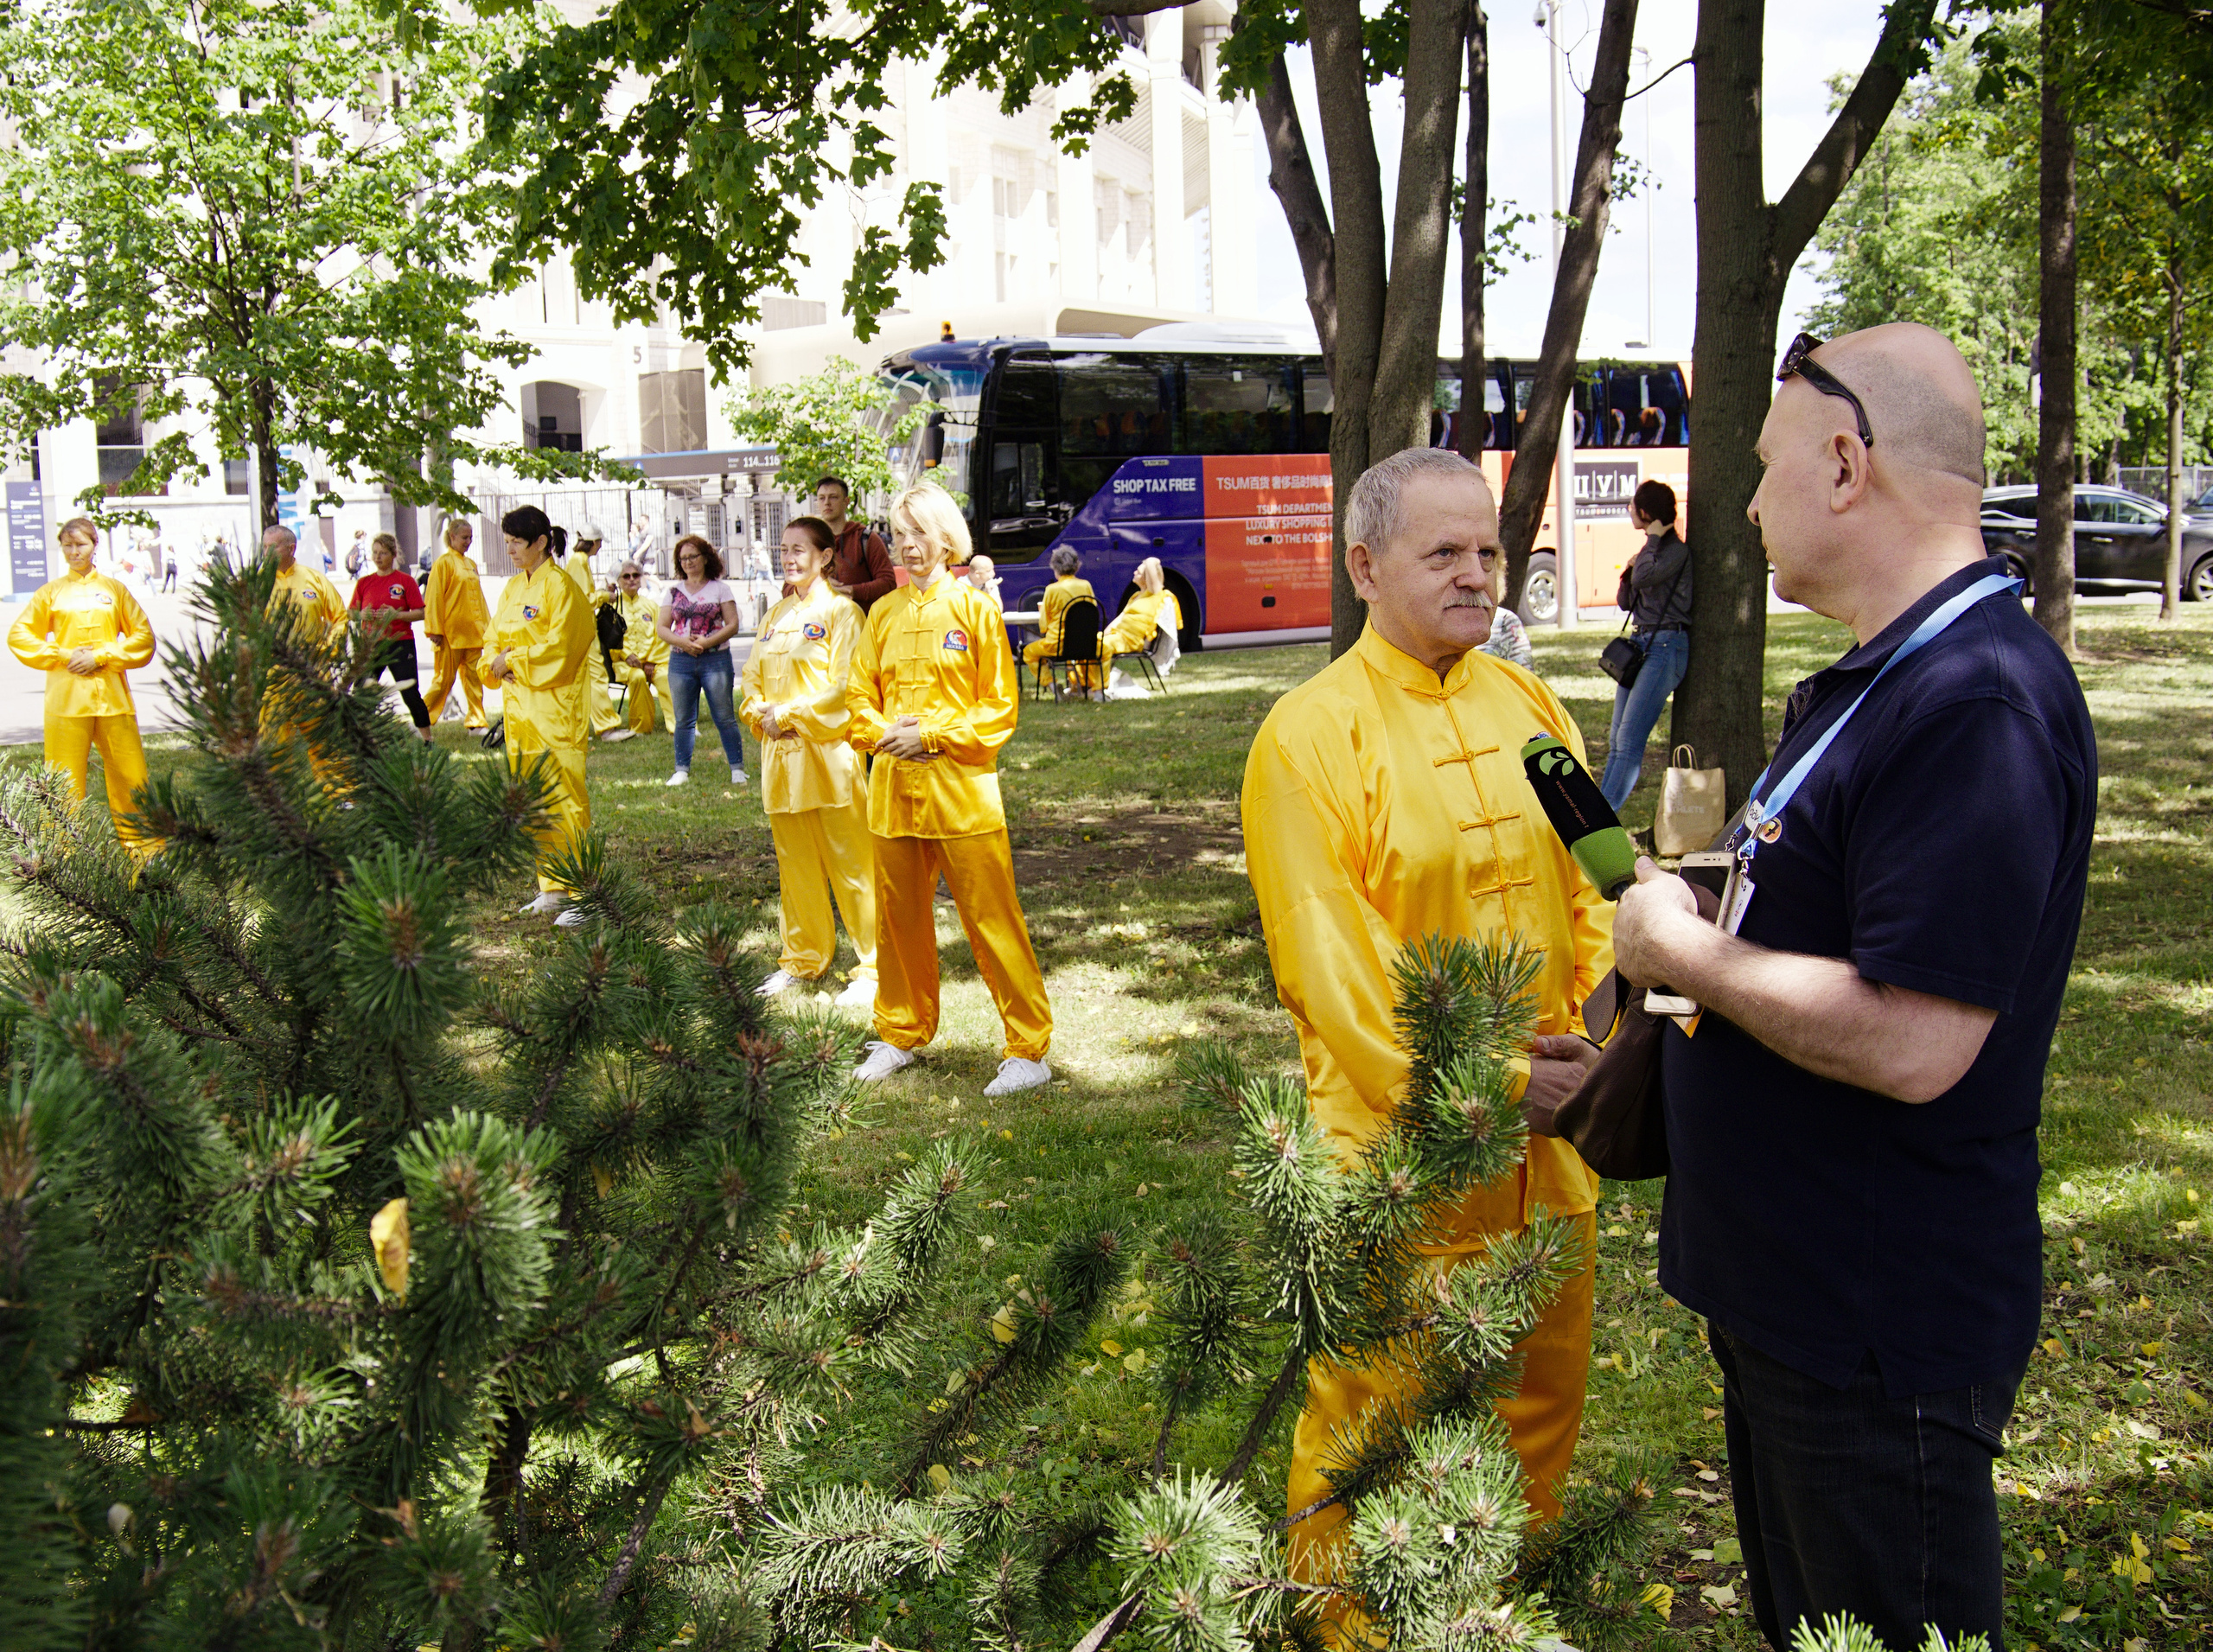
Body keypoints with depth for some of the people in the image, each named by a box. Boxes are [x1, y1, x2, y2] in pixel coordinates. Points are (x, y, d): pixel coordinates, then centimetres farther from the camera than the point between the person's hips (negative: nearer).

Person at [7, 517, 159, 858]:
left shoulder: (115, 589, 10)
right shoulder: (51, 592, 9)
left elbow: (143, 637, 6)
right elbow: (19, 636, 6)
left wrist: (100, 657, -6)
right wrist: (64, 656, -6)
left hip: (113, 696, 1)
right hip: (66, 698, 0)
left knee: (130, 774, 0)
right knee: (64, 780, -2)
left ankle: (144, 848, 9)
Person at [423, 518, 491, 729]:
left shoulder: (471, 564, 16)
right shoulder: (444, 562, -6)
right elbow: (433, 598, -10)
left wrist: (486, 625, 16)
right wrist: (435, 630, -15)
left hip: (472, 632, 7)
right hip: (451, 633, -7)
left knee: (474, 678, 6)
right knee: (444, 679, -4)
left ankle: (477, 722, 9)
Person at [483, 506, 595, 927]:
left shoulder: (559, 585, -11)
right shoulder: (514, 587, 14)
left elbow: (558, 648, -17)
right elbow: (494, 638, 17)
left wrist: (512, 661, -9)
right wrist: (496, 663, -4)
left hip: (555, 709, -8)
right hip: (520, 708, 8)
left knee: (564, 801, -7)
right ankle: (552, 888, 22)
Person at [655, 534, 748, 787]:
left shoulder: (719, 589, 4)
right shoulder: (673, 592, 11)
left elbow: (732, 625, -2)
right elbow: (661, 628, 7)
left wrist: (707, 642, -15)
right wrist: (682, 641, -12)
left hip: (715, 659, -3)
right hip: (681, 661, 3)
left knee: (725, 717, -2)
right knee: (684, 720, 5)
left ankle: (737, 769, 4)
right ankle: (682, 770, 13)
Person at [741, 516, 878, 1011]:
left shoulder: (840, 611, -6)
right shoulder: (775, 616, 15)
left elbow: (844, 687, -14)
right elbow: (754, 678, 17)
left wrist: (789, 715, -12)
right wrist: (762, 714, -3)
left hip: (827, 754, -7)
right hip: (780, 756, 7)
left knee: (851, 866, -3)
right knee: (795, 864, 14)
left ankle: (875, 969, 4)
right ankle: (804, 960, 26)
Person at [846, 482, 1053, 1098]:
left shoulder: (975, 608, -1)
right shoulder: (883, 614, 11)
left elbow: (1000, 705, -4)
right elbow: (859, 696, 15)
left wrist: (930, 735, -12)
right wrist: (883, 734, -6)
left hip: (961, 790, -5)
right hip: (893, 787, 5)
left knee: (992, 920, -4)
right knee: (899, 918, 12)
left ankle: (1029, 1051, 3)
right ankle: (901, 1036, 29)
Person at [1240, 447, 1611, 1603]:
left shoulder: (1528, 705, 7)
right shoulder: (1310, 735, -12)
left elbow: (1591, 886, 8)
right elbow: (1328, 959, -16)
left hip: (1545, 1131, 6)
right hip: (1393, 1140, -6)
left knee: (1544, 1391, 20)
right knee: (1372, 1416, 8)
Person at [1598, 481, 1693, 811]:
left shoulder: (1676, 550, -9)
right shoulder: (1653, 549, 17)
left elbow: (1645, 577, -28)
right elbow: (1625, 603, 20)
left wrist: (1652, 540, -14)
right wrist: (1628, 570, 4)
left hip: (1666, 647, -10)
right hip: (1640, 644, 10)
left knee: (1629, 741, -11)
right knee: (1617, 740, 8)